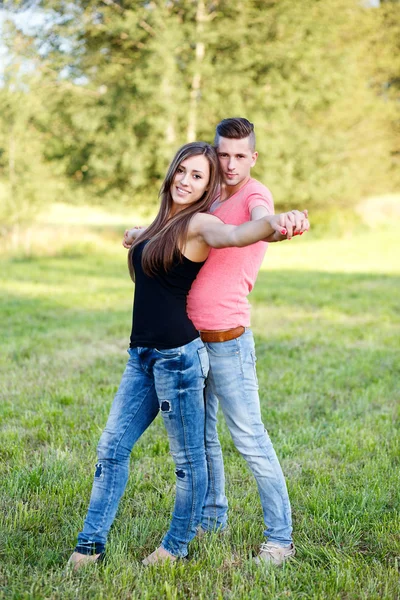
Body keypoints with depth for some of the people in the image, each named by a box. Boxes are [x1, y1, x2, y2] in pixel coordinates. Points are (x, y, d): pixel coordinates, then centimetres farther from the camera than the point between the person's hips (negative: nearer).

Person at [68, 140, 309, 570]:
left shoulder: (198, 223, -10)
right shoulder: (162, 224, 14)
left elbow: (231, 234, -36)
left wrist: (275, 223, -53)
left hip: (178, 354, -9)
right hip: (142, 355, 9)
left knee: (188, 458, 4)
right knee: (112, 446, 10)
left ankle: (177, 547, 21)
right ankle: (90, 545, 20)